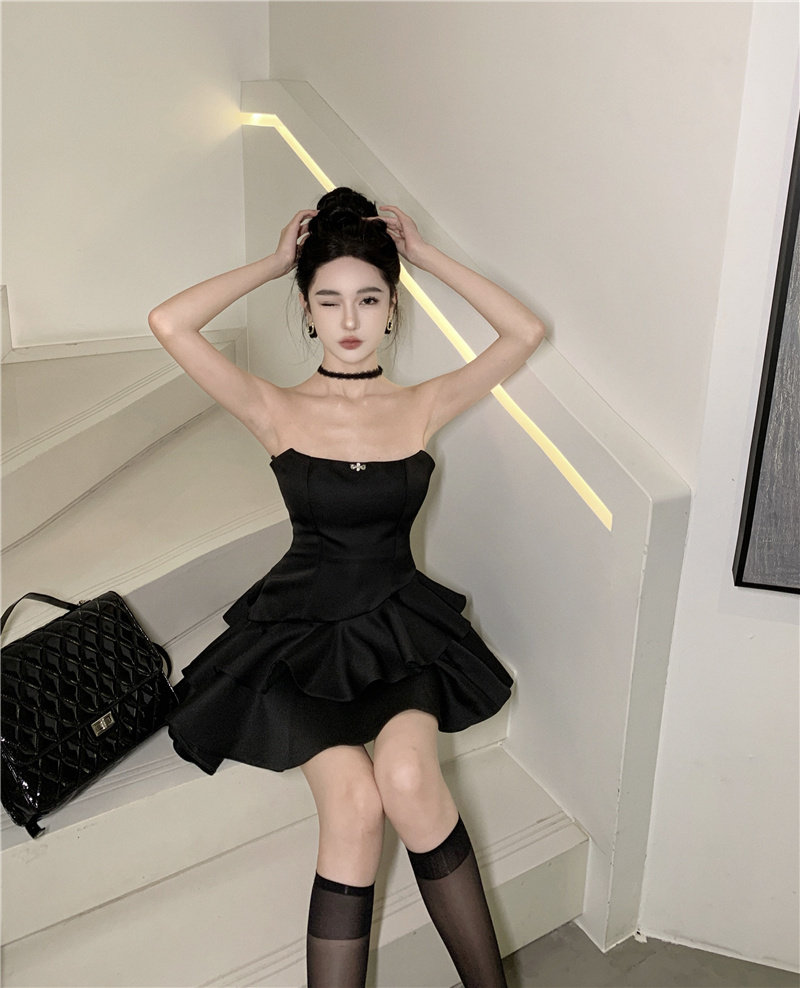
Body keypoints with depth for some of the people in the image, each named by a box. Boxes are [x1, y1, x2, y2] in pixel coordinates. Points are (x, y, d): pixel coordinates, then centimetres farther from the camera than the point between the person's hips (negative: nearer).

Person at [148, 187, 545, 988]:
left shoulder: (423, 406, 2)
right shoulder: (278, 412, -5)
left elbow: (526, 332, -3)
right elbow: (170, 323, -16)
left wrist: (425, 255, 1)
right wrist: (274, 262, -4)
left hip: (399, 625, 1)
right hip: (301, 630, -1)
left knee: (407, 776, -26)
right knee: (353, 802, -24)